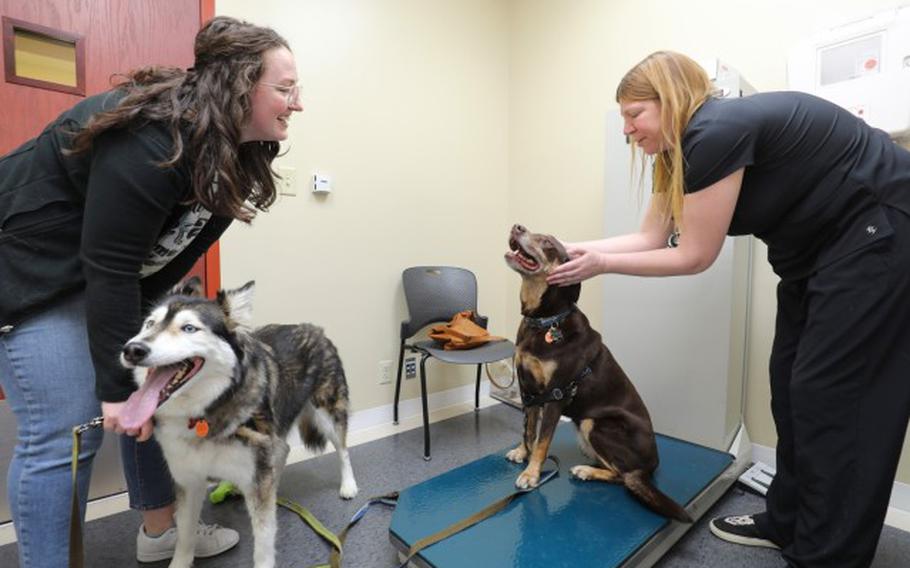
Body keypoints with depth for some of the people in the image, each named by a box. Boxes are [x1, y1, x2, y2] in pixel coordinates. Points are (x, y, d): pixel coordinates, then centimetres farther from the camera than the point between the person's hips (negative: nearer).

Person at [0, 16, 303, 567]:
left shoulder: (233, 149, -5)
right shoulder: (151, 140, -30)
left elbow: (178, 247, 0)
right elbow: (110, 267, -29)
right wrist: (116, 383, -23)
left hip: (120, 268, 8)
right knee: (65, 432, -8)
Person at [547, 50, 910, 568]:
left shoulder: (714, 134, -27)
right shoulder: (680, 150, 2)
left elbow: (694, 256, -22)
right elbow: (650, 238, 0)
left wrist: (601, 265, -18)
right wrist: (576, 249, -6)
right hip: (815, 245, 9)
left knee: (829, 391, -7)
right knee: (792, 382, 9)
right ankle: (787, 522, 24)